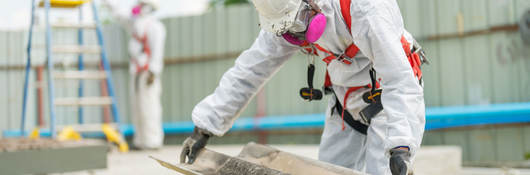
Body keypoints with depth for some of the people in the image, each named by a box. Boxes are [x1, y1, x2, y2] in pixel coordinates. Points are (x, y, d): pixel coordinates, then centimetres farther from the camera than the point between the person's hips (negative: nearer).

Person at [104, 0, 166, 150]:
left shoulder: (154, 26, -9)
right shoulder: (135, 22, 17)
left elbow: (157, 50, -16)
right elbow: (118, 14, 30)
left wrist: (153, 71, -23)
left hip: (147, 71, -9)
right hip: (136, 71, 9)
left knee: (148, 105, -10)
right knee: (137, 106, 8)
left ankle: (152, 141, -8)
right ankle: (141, 139, 12)